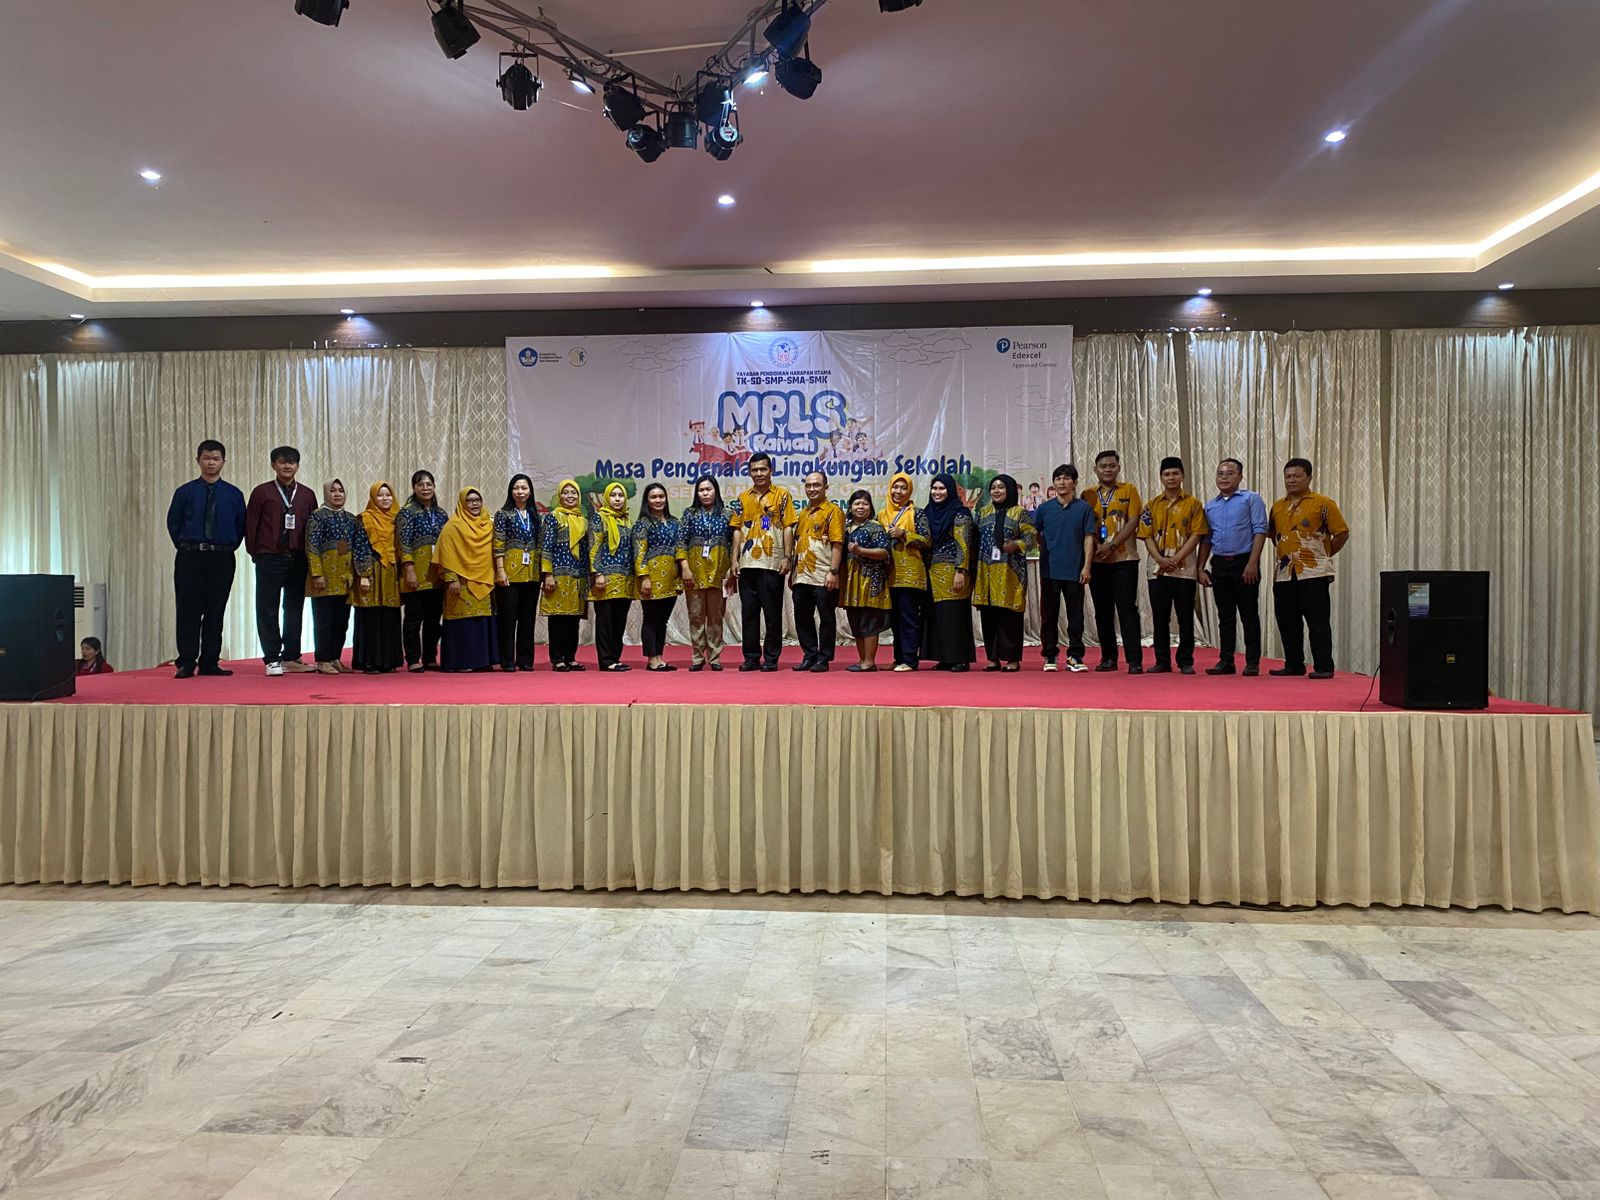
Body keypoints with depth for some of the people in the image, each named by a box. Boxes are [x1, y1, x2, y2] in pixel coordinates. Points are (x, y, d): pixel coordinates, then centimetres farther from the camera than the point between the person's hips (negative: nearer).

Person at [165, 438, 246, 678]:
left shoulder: (234, 494, 5)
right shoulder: (185, 492, 3)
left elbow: (241, 526, 11)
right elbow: (173, 523, 10)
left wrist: (228, 548, 3)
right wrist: (186, 548, 5)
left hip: (222, 559, 1)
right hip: (189, 558, -1)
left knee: (216, 611, 5)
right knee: (188, 611, 0)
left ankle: (210, 662, 12)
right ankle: (186, 663, 7)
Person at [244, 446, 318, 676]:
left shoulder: (307, 495, 10)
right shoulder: (262, 492, 3)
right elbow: (251, 525, 2)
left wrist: (308, 556, 3)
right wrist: (256, 553, -2)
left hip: (298, 560, 2)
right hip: (269, 559, -2)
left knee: (294, 609, 7)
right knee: (268, 609, 0)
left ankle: (291, 657, 14)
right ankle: (272, 659, 4)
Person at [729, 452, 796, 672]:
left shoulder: (782, 495, 2)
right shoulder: (743, 498, 12)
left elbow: (788, 528, -2)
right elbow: (737, 530, 12)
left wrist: (787, 557, -9)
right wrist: (735, 559, 4)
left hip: (772, 563, -4)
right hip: (747, 564, 4)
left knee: (772, 613, 1)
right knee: (749, 612, 6)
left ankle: (771, 658, 8)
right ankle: (751, 657, 14)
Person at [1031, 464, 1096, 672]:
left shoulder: (1084, 508, 3)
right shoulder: (1044, 508, 5)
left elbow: (1088, 538, 0)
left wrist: (1086, 565, -6)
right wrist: (1044, 548, 4)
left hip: (1075, 571, -1)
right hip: (1050, 570, 1)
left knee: (1075, 615, 3)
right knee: (1049, 615, 6)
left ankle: (1074, 656, 9)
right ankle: (1050, 656, 14)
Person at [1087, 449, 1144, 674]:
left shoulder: (1129, 490, 4)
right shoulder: (1088, 495, 11)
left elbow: (1133, 521, -5)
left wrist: (1112, 546, -14)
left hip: (1124, 559, -3)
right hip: (1097, 561, 3)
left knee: (1127, 609, -6)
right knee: (1103, 611, 7)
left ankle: (1135, 660, -7)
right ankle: (1108, 658, 15)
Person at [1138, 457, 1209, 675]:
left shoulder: (1193, 504, 3)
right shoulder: (1152, 505, 10)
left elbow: (1196, 535, -4)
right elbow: (1147, 536, 5)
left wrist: (1176, 559, -14)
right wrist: (1160, 559, -10)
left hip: (1184, 569, -3)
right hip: (1157, 569, 3)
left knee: (1185, 618, 1)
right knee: (1159, 618, 5)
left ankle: (1186, 662, 8)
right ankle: (1162, 661, 13)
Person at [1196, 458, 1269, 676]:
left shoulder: (1251, 499, 0)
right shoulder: (1210, 505, 14)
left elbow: (1260, 531, -8)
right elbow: (1206, 539, 17)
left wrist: (1252, 563, -16)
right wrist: (1201, 568, 10)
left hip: (1244, 563, -5)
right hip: (1219, 564, 5)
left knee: (1249, 615, -1)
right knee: (1225, 616, 8)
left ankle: (1252, 663, 4)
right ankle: (1226, 661, 13)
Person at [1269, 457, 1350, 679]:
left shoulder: (1323, 503, -4)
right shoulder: (1277, 507, 13)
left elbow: (1342, 533, -4)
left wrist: (1324, 554, 0)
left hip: (1314, 574, -6)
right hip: (1284, 575, 6)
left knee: (1318, 621, -4)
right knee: (1287, 622, 9)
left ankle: (1323, 667, 0)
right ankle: (1293, 665, 20)